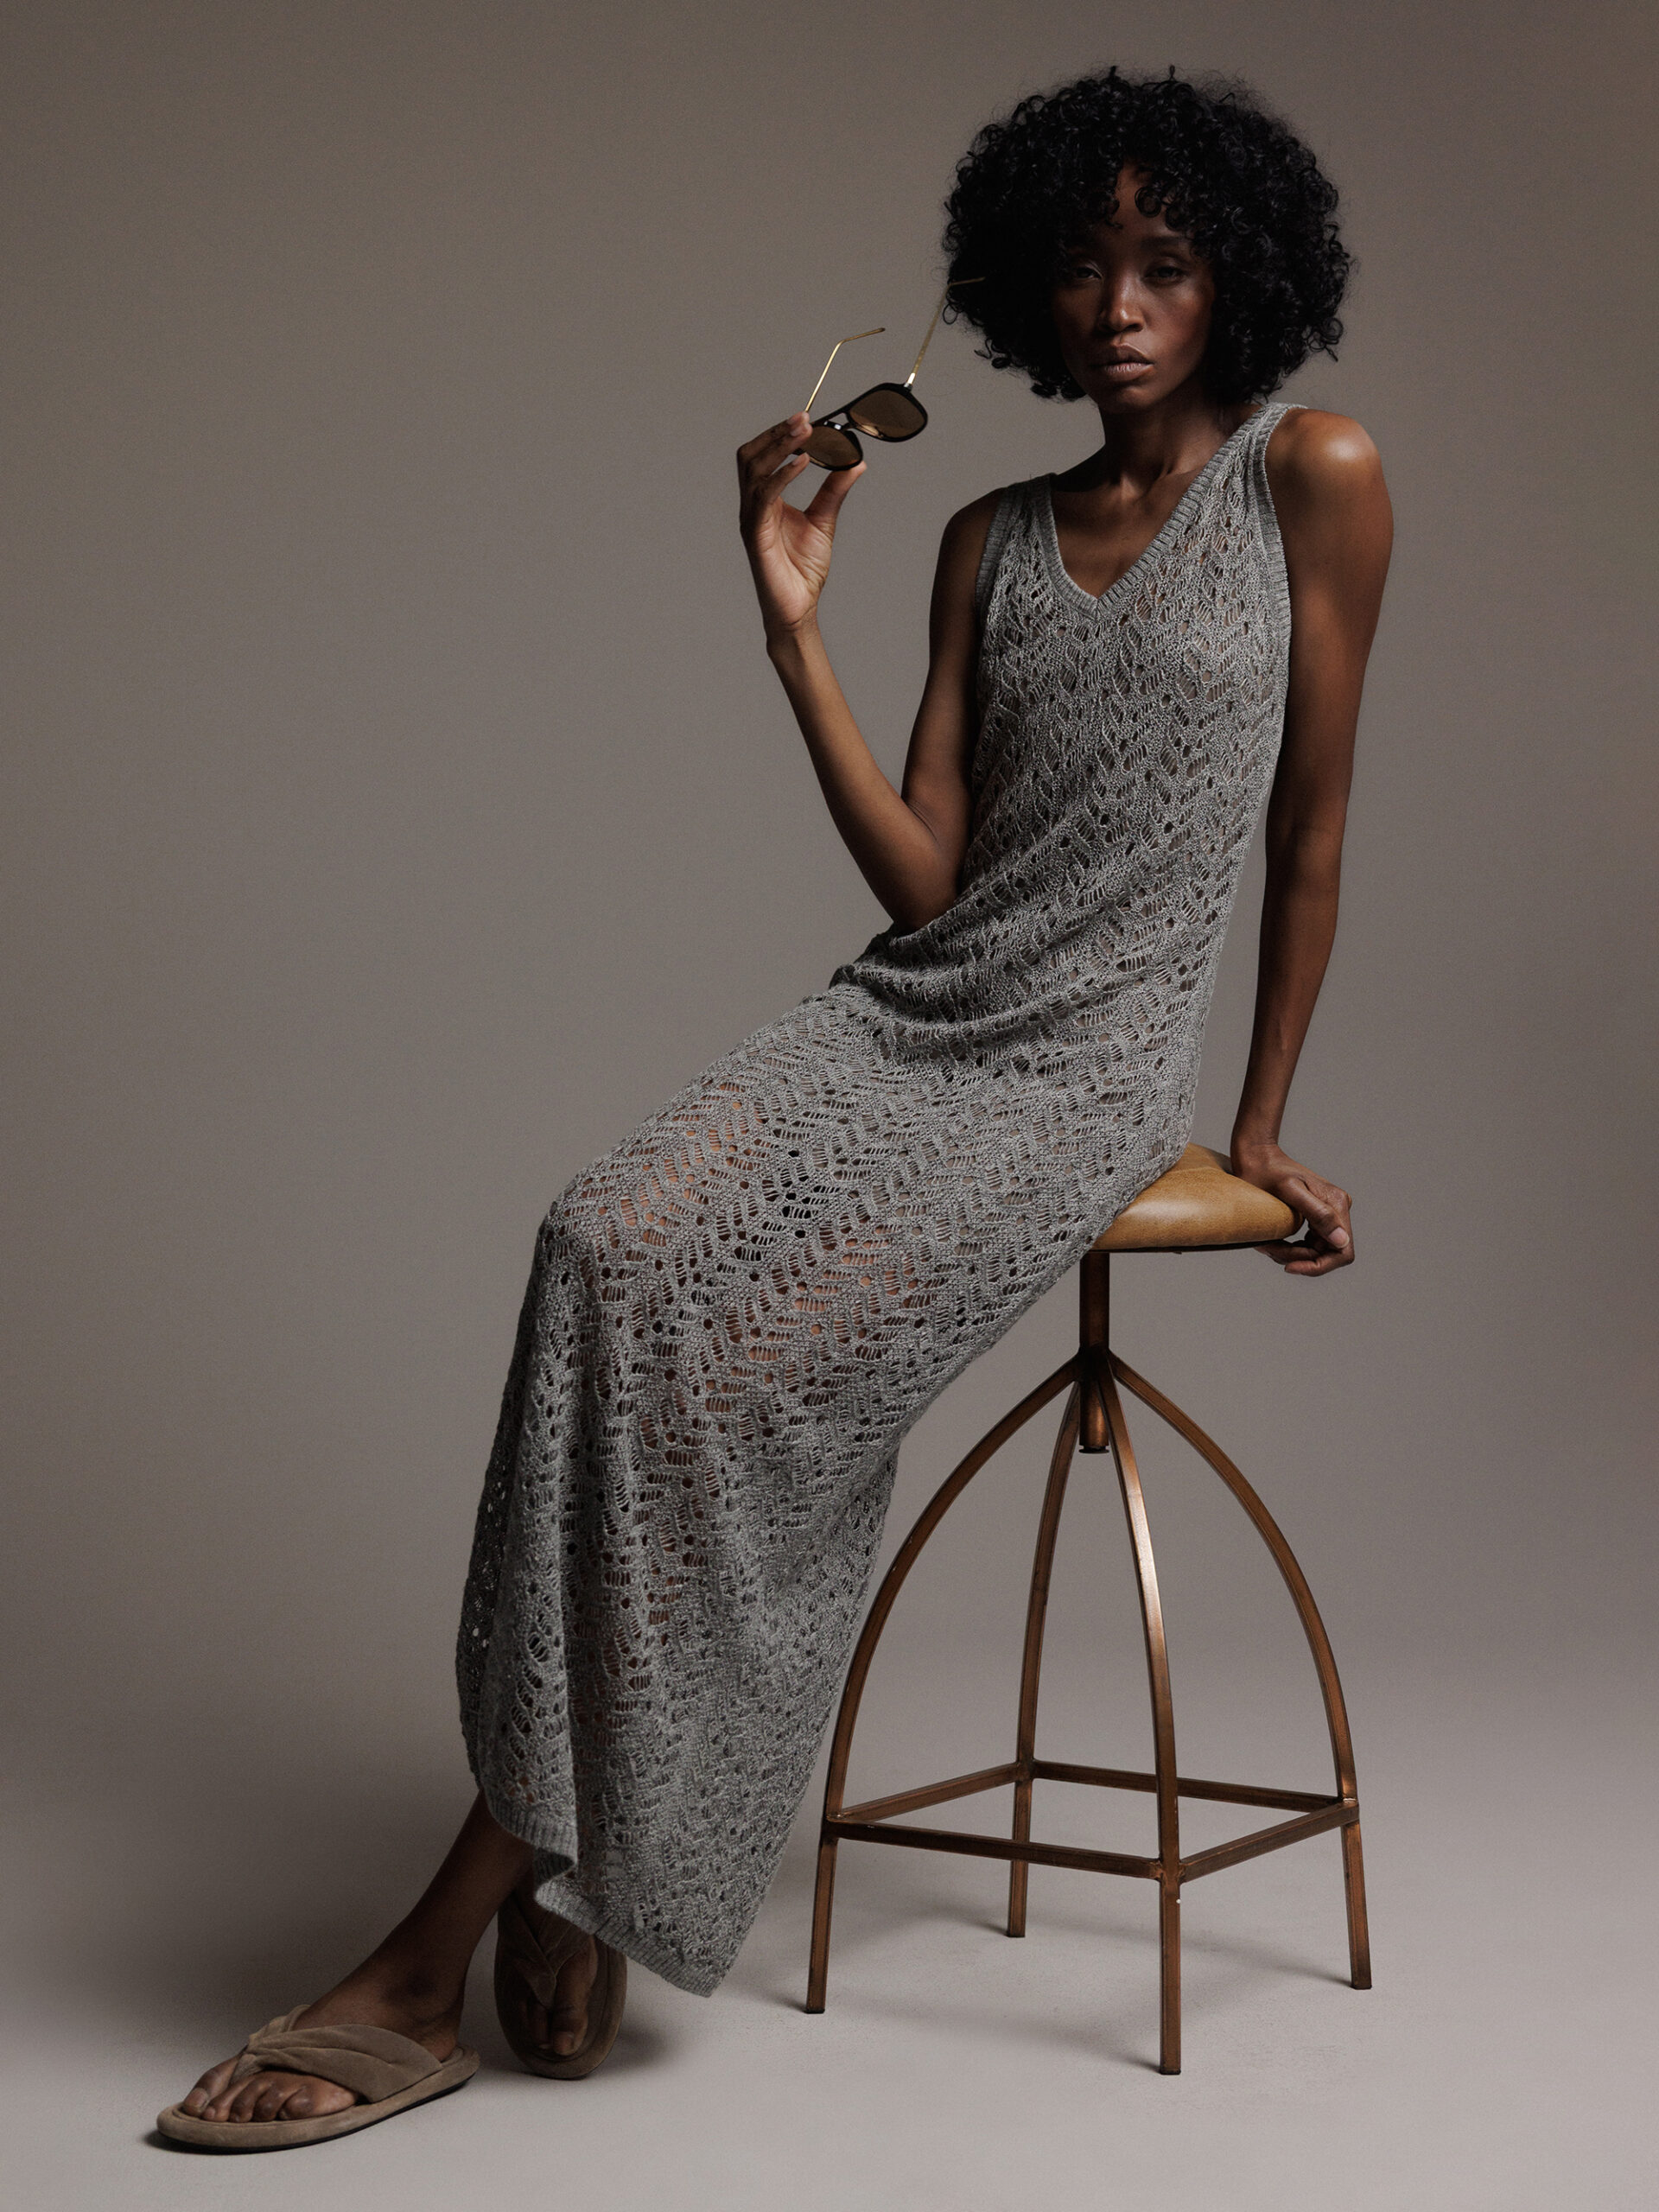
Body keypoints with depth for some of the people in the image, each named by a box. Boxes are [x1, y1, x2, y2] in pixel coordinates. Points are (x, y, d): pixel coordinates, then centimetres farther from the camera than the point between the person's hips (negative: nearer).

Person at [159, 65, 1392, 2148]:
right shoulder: (993, 540, 15)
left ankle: (433, 1962, -17)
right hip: (902, 1014, 5)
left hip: (1081, 1077, -4)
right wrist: (793, 629, -2)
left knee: (733, 1362, -25)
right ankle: (570, 1891, -20)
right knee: (616, 1258, -26)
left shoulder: (1310, 479, 2)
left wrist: (1263, 1125, 9)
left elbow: (1312, 831, 6)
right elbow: (924, 881, 7)